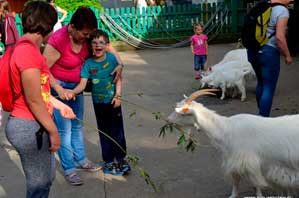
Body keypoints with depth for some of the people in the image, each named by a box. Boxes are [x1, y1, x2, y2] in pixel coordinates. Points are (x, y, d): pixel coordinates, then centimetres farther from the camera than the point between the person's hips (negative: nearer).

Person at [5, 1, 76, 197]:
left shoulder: (28, 47, 9)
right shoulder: (28, 50, -22)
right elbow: (34, 100, -22)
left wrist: (60, 105, 24)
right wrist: (54, 131, -14)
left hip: (33, 126, 10)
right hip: (30, 128, -10)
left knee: (47, 176, 25)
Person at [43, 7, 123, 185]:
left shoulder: (86, 35, -11)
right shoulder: (58, 40, -28)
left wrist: (119, 64, -13)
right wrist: (59, 90, -36)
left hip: (76, 86, 7)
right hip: (58, 87, -6)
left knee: (77, 125, 16)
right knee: (64, 129, -2)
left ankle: (80, 160, 32)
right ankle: (69, 169, 10)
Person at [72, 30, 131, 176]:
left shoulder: (112, 58, -11)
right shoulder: (88, 63, -13)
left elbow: (118, 78, -5)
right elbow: (82, 84, -19)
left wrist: (117, 95, -12)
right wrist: (72, 92, -37)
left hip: (113, 100, 0)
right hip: (99, 102, 0)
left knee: (117, 130, 8)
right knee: (104, 132, 11)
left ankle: (121, 159, 23)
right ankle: (108, 161, 23)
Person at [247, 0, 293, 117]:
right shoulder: (282, 10, -13)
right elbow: (279, 37, -20)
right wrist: (287, 56, -8)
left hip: (253, 51, 8)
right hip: (268, 52, -8)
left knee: (261, 82, 24)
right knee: (269, 88, 0)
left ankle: (261, 114, 36)